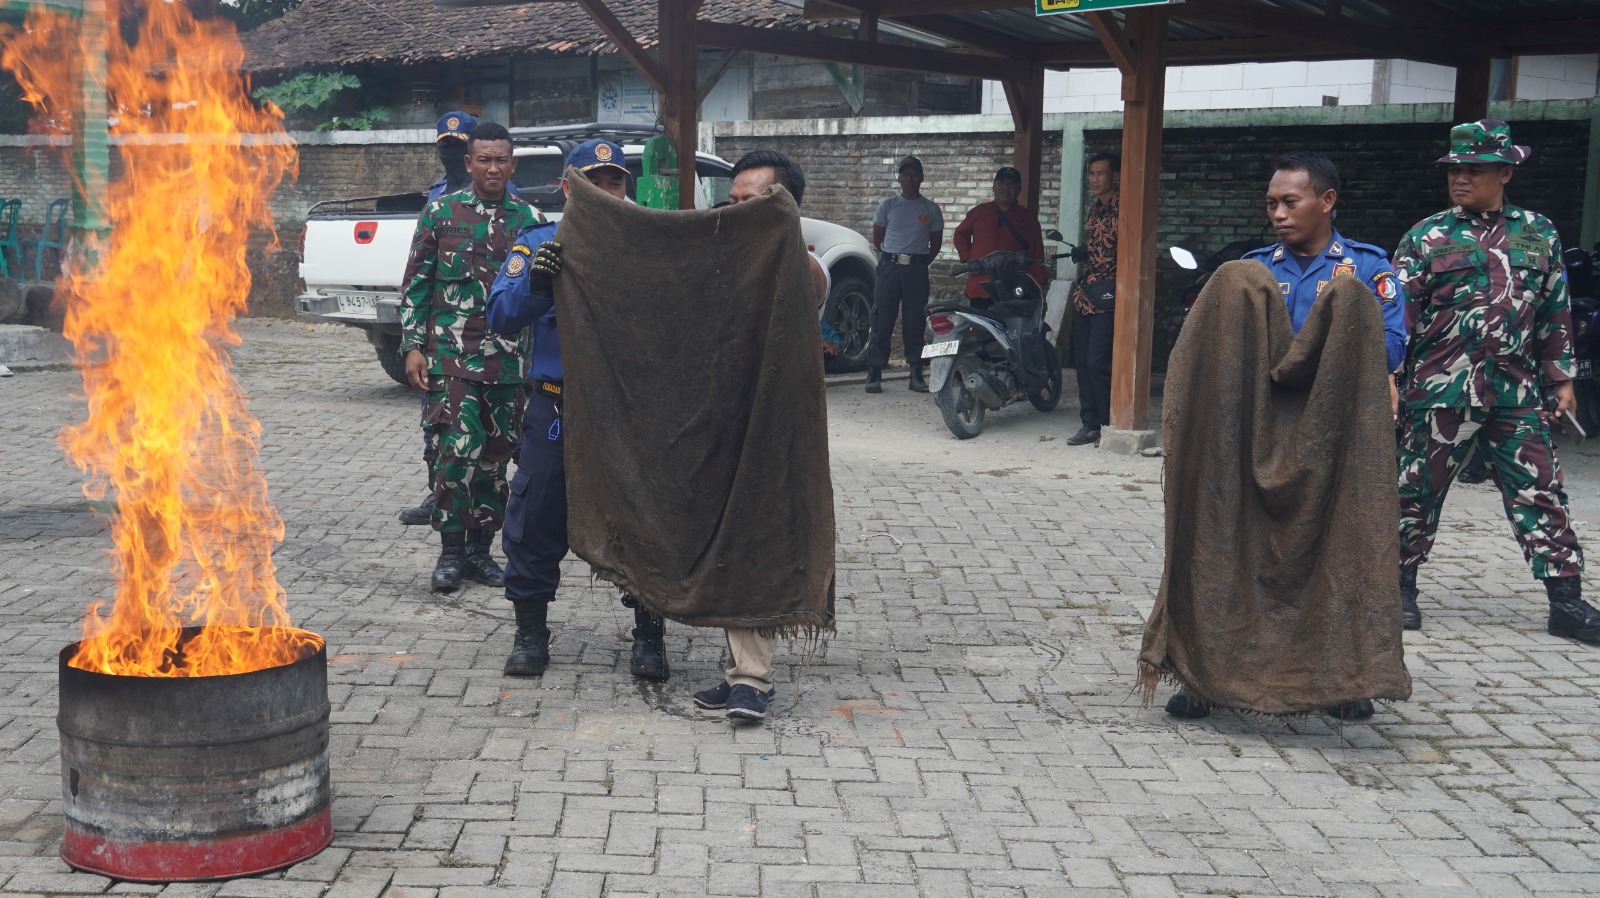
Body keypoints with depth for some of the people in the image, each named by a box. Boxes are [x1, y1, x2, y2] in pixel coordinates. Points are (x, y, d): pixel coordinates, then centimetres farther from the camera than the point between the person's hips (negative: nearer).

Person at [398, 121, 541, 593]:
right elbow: (417, 283, 5)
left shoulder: (528, 219, 8)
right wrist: (412, 346, -3)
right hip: (450, 353, -3)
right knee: (458, 447, -13)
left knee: (495, 454, 8)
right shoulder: (441, 212, 4)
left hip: (507, 357, 3)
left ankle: (480, 547, 20)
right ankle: (451, 549, 0)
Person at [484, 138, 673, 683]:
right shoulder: (538, 244, 6)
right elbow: (501, 317, -5)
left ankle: (649, 634, 19)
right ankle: (530, 632, 22)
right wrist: (535, 282, -23)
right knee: (536, 521, 5)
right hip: (555, 412, 0)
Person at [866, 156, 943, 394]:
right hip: (889, 267, 0)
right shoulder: (888, 206, 5)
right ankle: (874, 372, -1)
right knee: (882, 320, -3)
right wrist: (893, 258, 7)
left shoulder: (931, 209, 7)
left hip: (917, 269, 0)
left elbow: (935, 242, 12)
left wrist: (920, 262, 6)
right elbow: (877, 239, 10)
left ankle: (916, 373, 6)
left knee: (915, 322, 2)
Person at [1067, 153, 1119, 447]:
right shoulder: (1094, 209, 17)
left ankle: (1111, 425, 0)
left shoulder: (1122, 208, -10)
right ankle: (1090, 424, 15)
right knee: (1082, 361, 8)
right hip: (1084, 294, 9)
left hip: (1107, 296, -9)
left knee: (1097, 361, -11)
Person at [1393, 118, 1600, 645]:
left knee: (1540, 493, 2)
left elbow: (1554, 314, 16)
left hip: (1515, 393, 2)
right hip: (1441, 392, -2)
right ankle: (1401, 585, 21)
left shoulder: (1538, 234, 11)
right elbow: (1398, 316, 0)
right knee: (1418, 490, 5)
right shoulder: (1425, 238, 2)